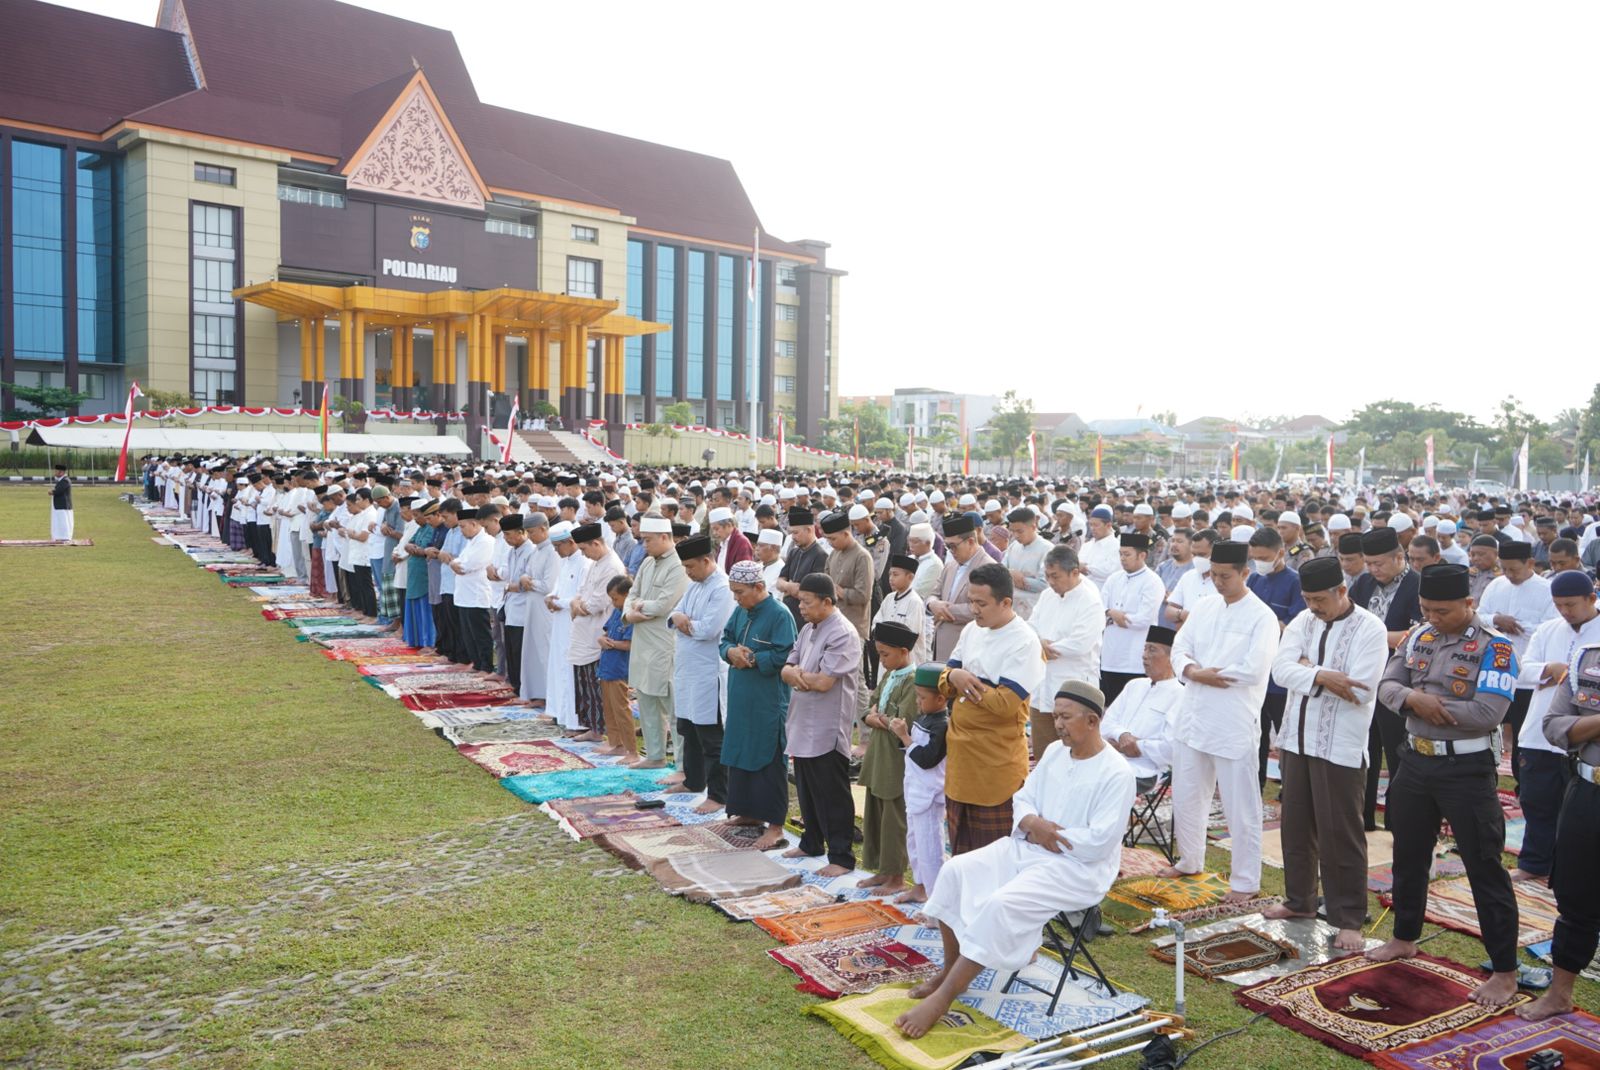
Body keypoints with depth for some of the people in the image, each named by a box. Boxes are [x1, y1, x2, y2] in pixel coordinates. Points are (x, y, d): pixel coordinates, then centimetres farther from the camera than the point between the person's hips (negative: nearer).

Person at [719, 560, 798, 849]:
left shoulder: (779, 615, -16)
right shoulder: (741, 611, 8)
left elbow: (784, 656, -20)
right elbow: (725, 640, 13)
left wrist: (751, 658, -16)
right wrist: (731, 651, -9)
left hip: (768, 702, -8)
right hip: (740, 698, 8)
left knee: (768, 760, -3)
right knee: (740, 754, 15)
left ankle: (774, 826, 5)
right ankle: (748, 811, 30)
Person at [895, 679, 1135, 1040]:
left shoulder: (1116, 773, -15)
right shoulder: (1054, 752, 9)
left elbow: (1099, 843, -21)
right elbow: (1023, 799, 12)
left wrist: (1050, 835, -12)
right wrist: (1033, 823, -11)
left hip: (1077, 867, -8)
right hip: (1028, 846, 8)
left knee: (1000, 904, -30)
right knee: (956, 871, -10)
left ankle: (941, 999, -22)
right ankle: (951, 970, 5)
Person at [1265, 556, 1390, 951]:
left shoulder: (1369, 629, -10)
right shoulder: (1303, 621, 6)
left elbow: (1359, 688, -21)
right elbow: (1281, 669, -7)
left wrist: (1308, 670, -13)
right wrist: (1320, 675, -23)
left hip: (1340, 747, -6)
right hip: (1297, 738, 6)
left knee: (1340, 834, 0)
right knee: (1296, 826, 16)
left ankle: (1348, 919, 12)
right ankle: (1300, 900, 33)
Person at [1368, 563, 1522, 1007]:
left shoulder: (1494, 647, -14)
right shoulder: (1418, 636, 5)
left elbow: (1488, 713, -23)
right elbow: (1387, 685, 2)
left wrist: (1430, 705, -14)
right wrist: (1413, 699, -19)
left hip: (1466, 768, -6)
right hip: (1415, 759, 6)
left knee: (1484, 867, 1)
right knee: (1408, 856, 19)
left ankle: (1505, 971, 14)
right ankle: (1404, 939, 37)